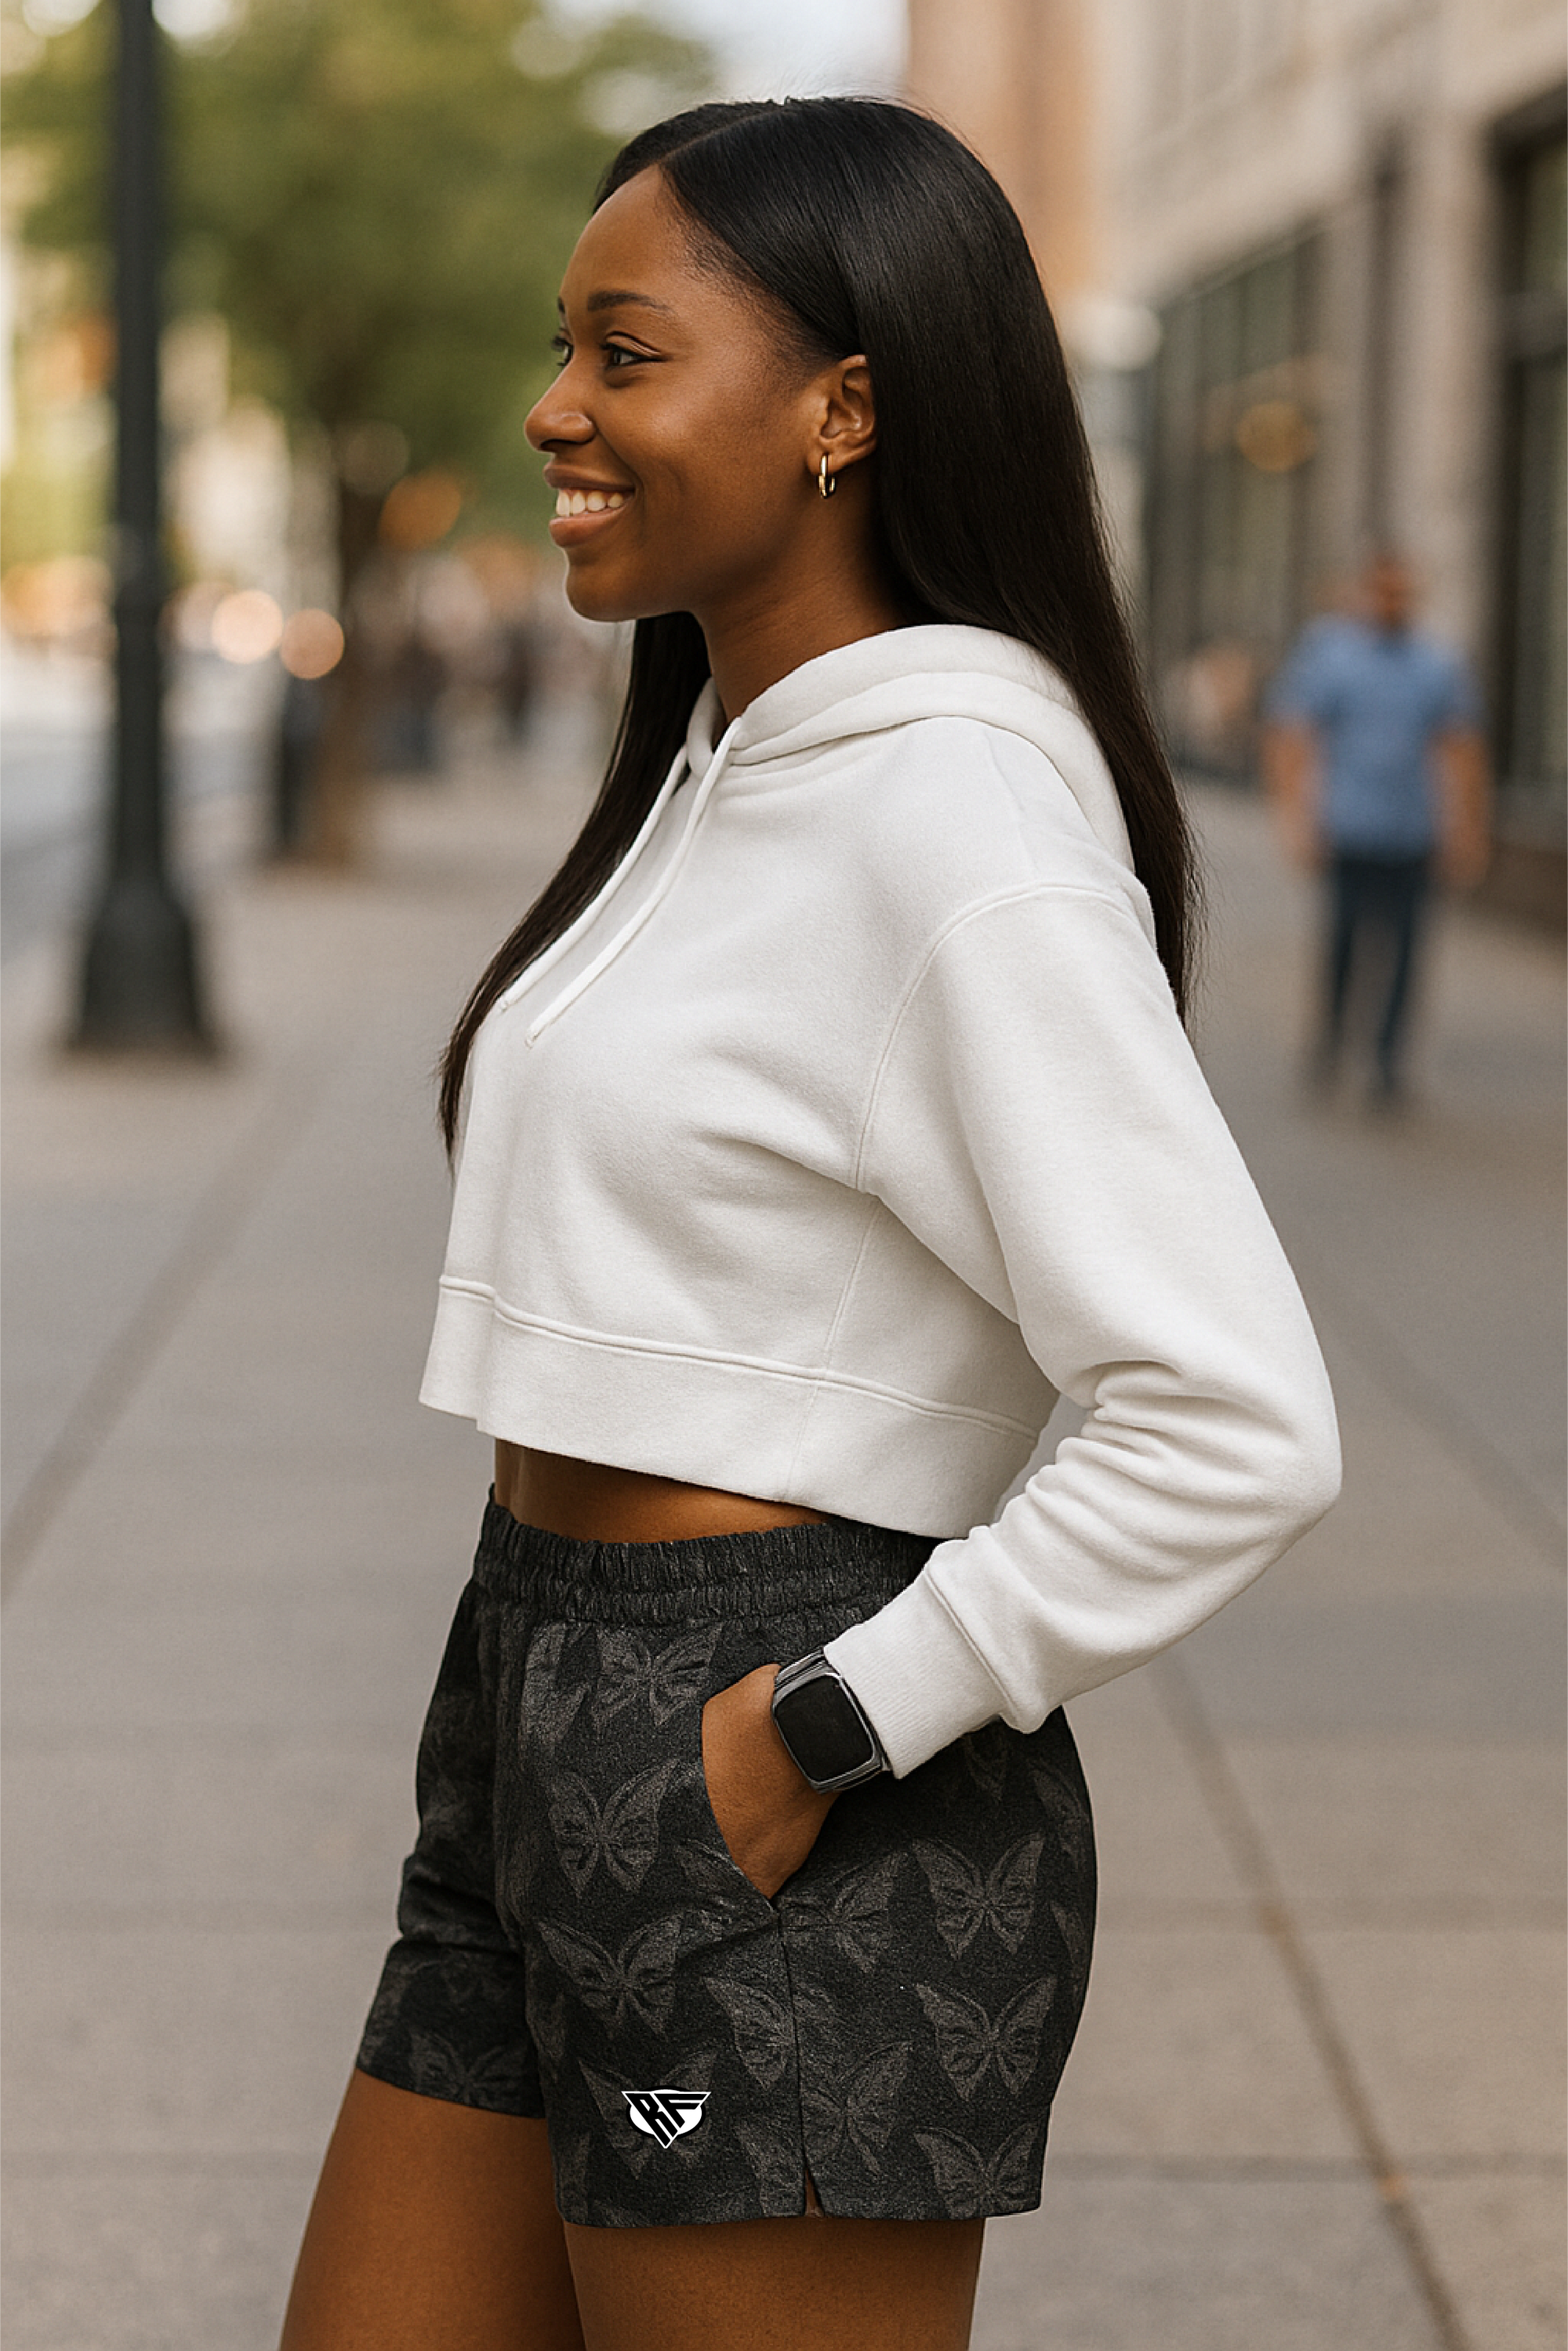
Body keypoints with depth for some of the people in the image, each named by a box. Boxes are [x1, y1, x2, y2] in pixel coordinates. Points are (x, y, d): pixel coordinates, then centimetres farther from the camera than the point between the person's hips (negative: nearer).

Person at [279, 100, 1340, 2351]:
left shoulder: (964, 819, -17)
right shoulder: (722, 762, 12)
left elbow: (1237, 1425, -23)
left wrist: (823, 1732, -18)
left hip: (788, 1840, -9)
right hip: (535, 1745, 9)